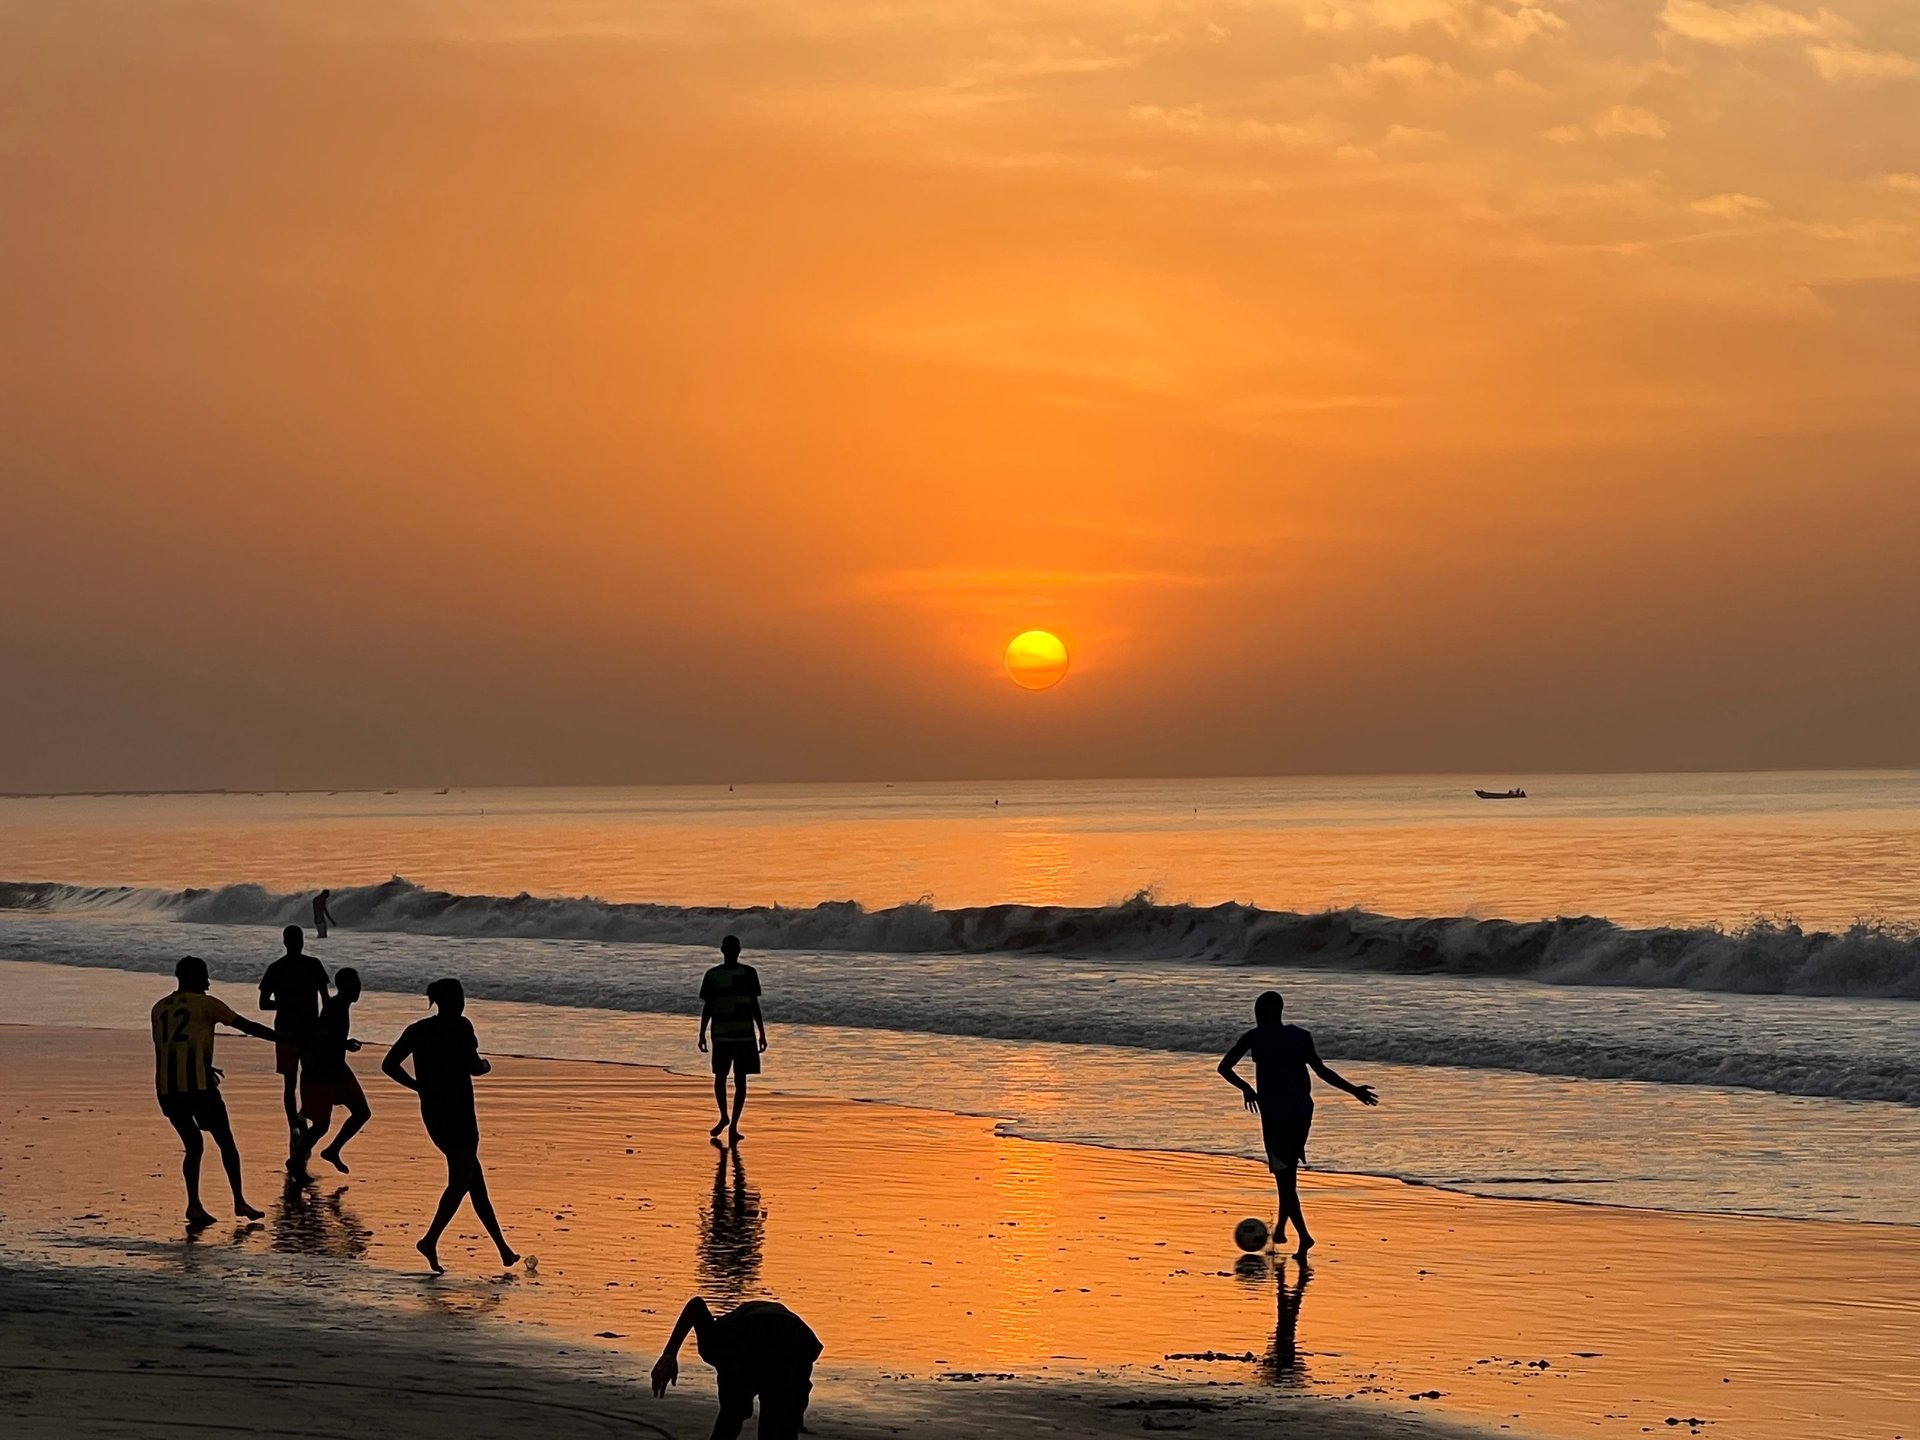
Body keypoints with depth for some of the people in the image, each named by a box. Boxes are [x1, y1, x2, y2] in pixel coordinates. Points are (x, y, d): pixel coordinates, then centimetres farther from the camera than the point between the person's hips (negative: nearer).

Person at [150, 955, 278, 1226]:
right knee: (225, 1142, 9)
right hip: (197, 1085, -5)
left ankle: (194, 1205, 1)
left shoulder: (159, 1008, 17)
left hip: (167, 1089, 5)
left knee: (193, 1146, 15)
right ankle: (239, 1202, 7)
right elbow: (247, 1027, 0)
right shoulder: (205, 1003, 0)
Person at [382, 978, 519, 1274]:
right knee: (461, 1181, -1)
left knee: (474, 1179, 12)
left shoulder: (417, 1030, 8)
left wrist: (419, 1086, 10)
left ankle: (503, 1249, 16)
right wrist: (485, 1066, 5)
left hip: (431, 1113, 7)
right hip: (457, 1112, -7)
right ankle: (430, 1240, -16)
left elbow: (389, 1065, 4)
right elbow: (473, 1067, -17)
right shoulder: (460, 1027, -9)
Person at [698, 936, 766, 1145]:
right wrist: (702, 1034, 2)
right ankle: (724, 1117, 26)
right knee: (720, 1077, 5)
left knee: (740, 1080, -2)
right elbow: (707, 1007, 6)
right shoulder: (713, 975, 3)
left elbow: (755, 1005, 8)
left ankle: (733, 1125, 0)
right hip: (721, 1034, 0)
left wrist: (762, 1033, 6)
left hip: (745, 1034, 0)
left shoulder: (749, 973, 4)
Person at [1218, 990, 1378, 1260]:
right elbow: (1322, 1070, 12)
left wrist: (1246, 1088, 15)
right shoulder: (1300, 1036, 9)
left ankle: (1304, 1235, -16)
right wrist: (1354, 1090, 21)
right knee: (1288, 1172, 20)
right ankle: (1280, 1227, 28)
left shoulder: (1255, 1037, 0)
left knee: (1284, 1177, -4)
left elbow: (1224, 1067, 1)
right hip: (1302, 1111, 4)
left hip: (1274, 1113, -4)